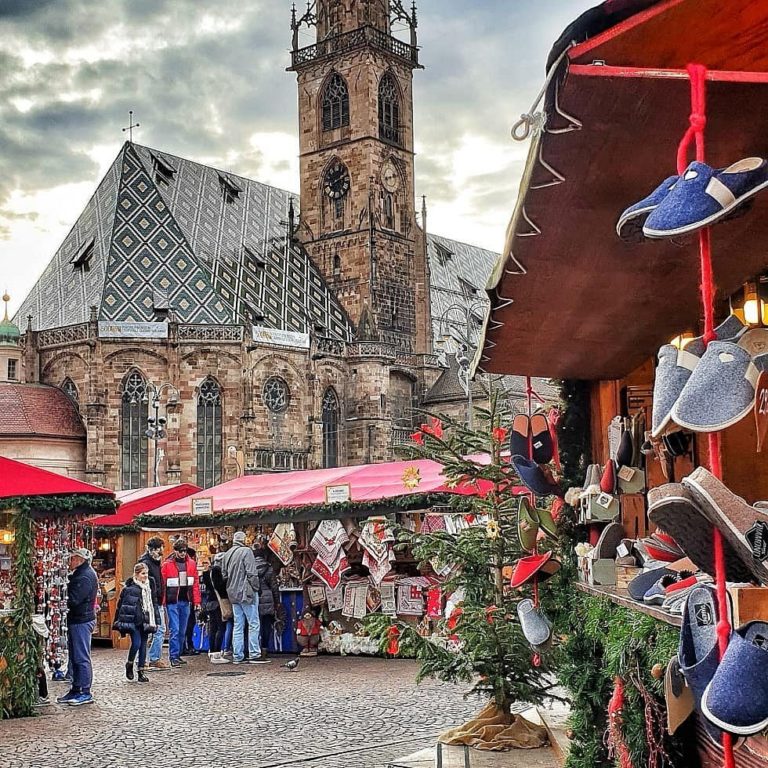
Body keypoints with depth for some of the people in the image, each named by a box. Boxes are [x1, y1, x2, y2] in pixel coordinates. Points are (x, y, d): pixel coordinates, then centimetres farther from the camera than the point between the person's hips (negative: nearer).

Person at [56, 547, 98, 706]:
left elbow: (73, 599, -22)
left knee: (82, 657, -5)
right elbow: (72, 596, 16)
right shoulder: (79, 574, 17)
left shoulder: (86, 576, -17)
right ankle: (76, 690, 21)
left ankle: (85, 693, -1)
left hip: (82, 621, -10)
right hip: (76, 620, 10)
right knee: (74, 657, 14)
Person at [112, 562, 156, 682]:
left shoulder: (148, 587, 11)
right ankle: (129, 664, 14)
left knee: (143, 645, 6)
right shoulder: (128, 588, -7)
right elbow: (120, 606, -4)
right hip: (133, 621, -5)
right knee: (136, 643, -12)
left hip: (145, 621, 5)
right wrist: (118, 623, -6)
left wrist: (153, 622, 16)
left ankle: (141, 672, 13)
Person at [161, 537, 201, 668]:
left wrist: (196, 601, 4)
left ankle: (178, 655, 22)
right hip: (172, 602, -4)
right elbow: (162, 584, -6)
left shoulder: (191, 563, 7)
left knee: (182, 631, 11)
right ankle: (174, 657, -3)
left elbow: (195, 583, 9)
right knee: (175, 630, -7)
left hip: (185, 601, 5)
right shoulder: (167, 564, -5)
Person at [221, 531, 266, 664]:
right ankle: (254, 654, -4)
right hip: (247, 593, -7)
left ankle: (237, 656, 11)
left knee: (238, 625, 11)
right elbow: (252, 573, -15)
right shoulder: (246, 551, -11)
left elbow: (224, 574, 15)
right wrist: (255, 588, -6)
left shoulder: (227, 554, 10)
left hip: (233, 594, 7)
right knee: (254, 624, -2)